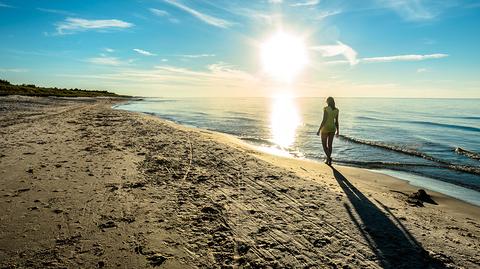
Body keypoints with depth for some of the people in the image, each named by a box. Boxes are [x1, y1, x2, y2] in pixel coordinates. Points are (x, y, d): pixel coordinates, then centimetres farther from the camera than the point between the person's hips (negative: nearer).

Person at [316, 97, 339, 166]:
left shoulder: (326, 109, -17)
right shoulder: (336, 110, 1)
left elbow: (324, 120, -20)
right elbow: (336, 121, 4)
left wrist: (319, 130, -15)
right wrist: (338, 131, 12)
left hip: (325, 128, -6)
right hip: (332, 128, 6)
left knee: (324, 145, 8)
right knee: (330, 145, 14)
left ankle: (329, 157, -10)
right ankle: (328, 160, 17)